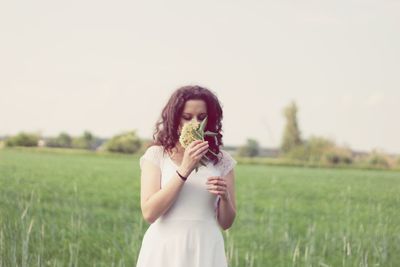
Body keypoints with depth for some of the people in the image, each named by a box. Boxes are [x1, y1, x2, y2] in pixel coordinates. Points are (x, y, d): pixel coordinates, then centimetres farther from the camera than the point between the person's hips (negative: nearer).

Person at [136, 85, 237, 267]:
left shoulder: (221, 160, 3)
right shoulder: (156, 154, -2)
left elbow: (226, 222, 7)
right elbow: (149, 213, -13)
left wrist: (224, 197, -13)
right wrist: (184, 170, -18)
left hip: (206, 251, 2)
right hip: (164, 250, -1)